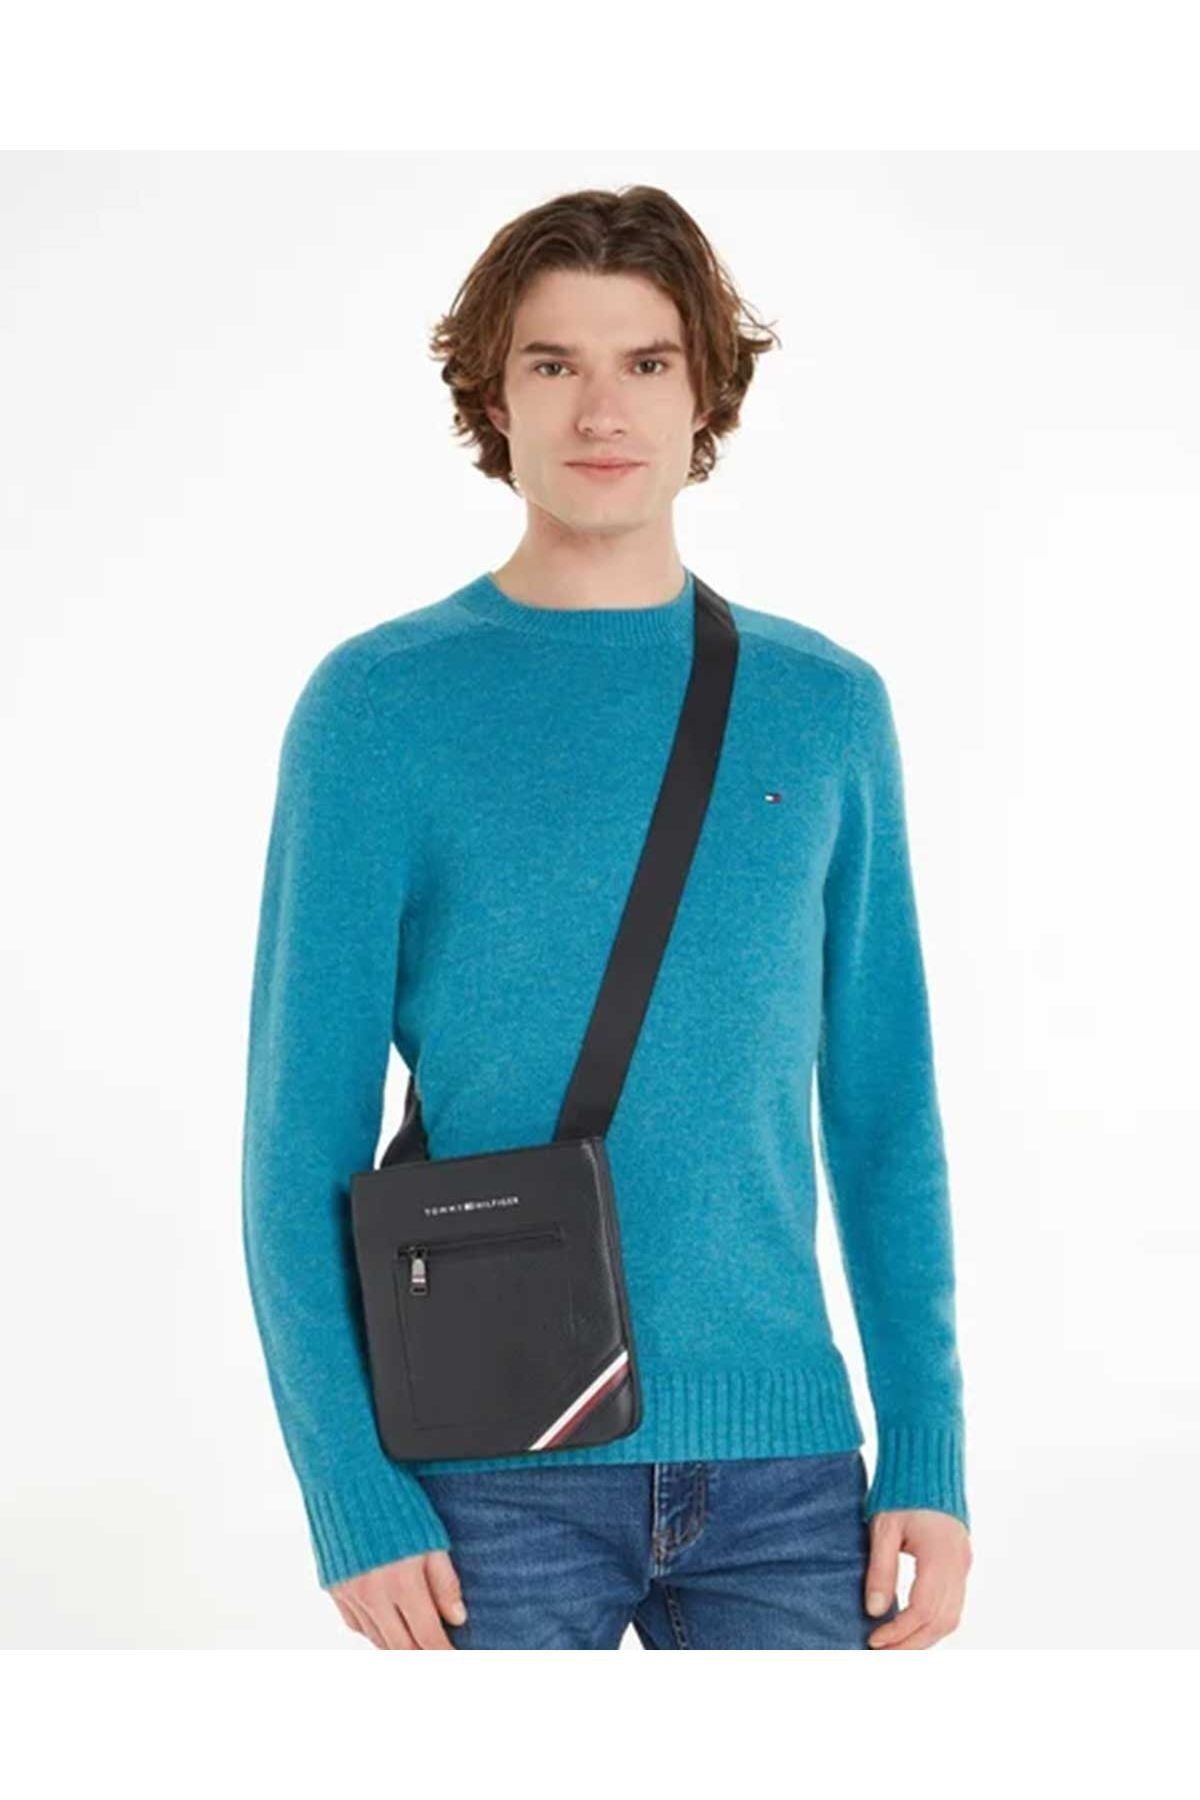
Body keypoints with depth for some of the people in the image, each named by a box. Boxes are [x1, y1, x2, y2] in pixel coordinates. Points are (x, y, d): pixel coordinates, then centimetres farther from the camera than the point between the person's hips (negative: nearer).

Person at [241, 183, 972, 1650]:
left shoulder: (825, 708, 8)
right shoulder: (380, 706, -1)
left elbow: (885, 1115, 10)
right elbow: (303, 1143, -2)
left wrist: (928, 1459, 3)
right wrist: (354, 1501, -9)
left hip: (784, 1466, 3)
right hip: (499, 1482, -2)